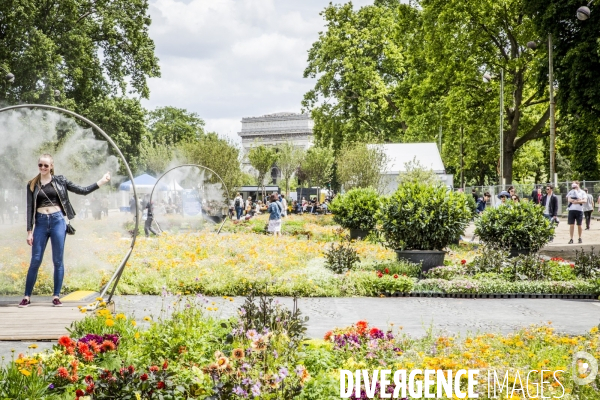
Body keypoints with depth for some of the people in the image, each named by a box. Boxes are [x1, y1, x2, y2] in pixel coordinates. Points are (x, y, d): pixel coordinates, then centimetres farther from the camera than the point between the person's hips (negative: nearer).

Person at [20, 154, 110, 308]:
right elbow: (30, 208, 5)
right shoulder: (32, 185, 7)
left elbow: (83, 190, 7)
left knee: (58, 261, 2)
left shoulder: (59, 181, 6)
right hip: (40, 223, 0)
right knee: (35, 261, 0)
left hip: (57, 221, 0)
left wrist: (101, 182, -1)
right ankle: (27, 296, 8)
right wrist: (29, 231, -1)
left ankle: (56, 296, 9)